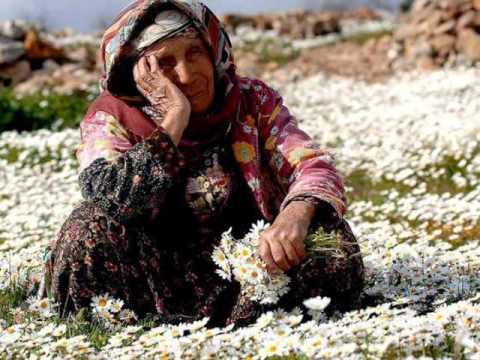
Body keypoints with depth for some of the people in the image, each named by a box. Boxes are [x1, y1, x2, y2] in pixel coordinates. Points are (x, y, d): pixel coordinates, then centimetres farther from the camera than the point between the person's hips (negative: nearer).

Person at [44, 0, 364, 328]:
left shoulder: (254, 101, 1)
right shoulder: (111, 118, -6)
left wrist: (297, 213, -35)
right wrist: (174, 118, -24)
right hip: (156, 273, -2)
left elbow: (313, 165, -12)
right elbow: (115, 201, -24)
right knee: (89, 230, -28)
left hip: (248, 269, 2)